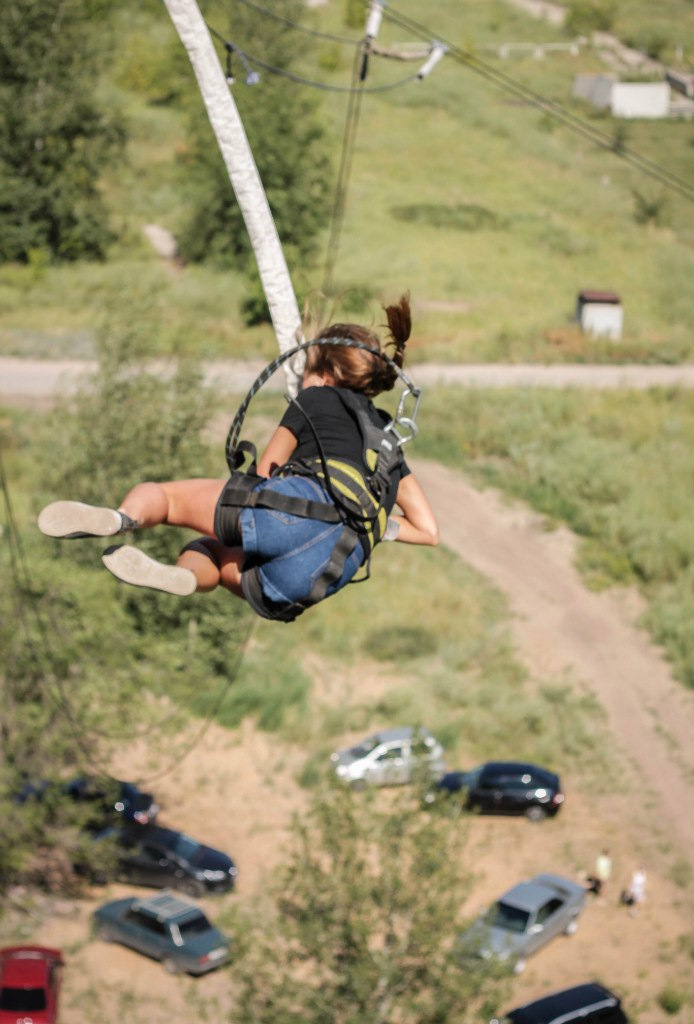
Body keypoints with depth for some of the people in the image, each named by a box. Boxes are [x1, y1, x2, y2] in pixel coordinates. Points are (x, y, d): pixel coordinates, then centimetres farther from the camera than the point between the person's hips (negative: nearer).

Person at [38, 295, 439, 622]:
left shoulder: (319, 399, 23)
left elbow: (265, 474, 27)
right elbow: (429, 531, 35)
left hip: (305, 507, -6)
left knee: (155, 493, -2)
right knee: (206, 550, 25)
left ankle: (122, 517, -40)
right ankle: (184, 576, -13)